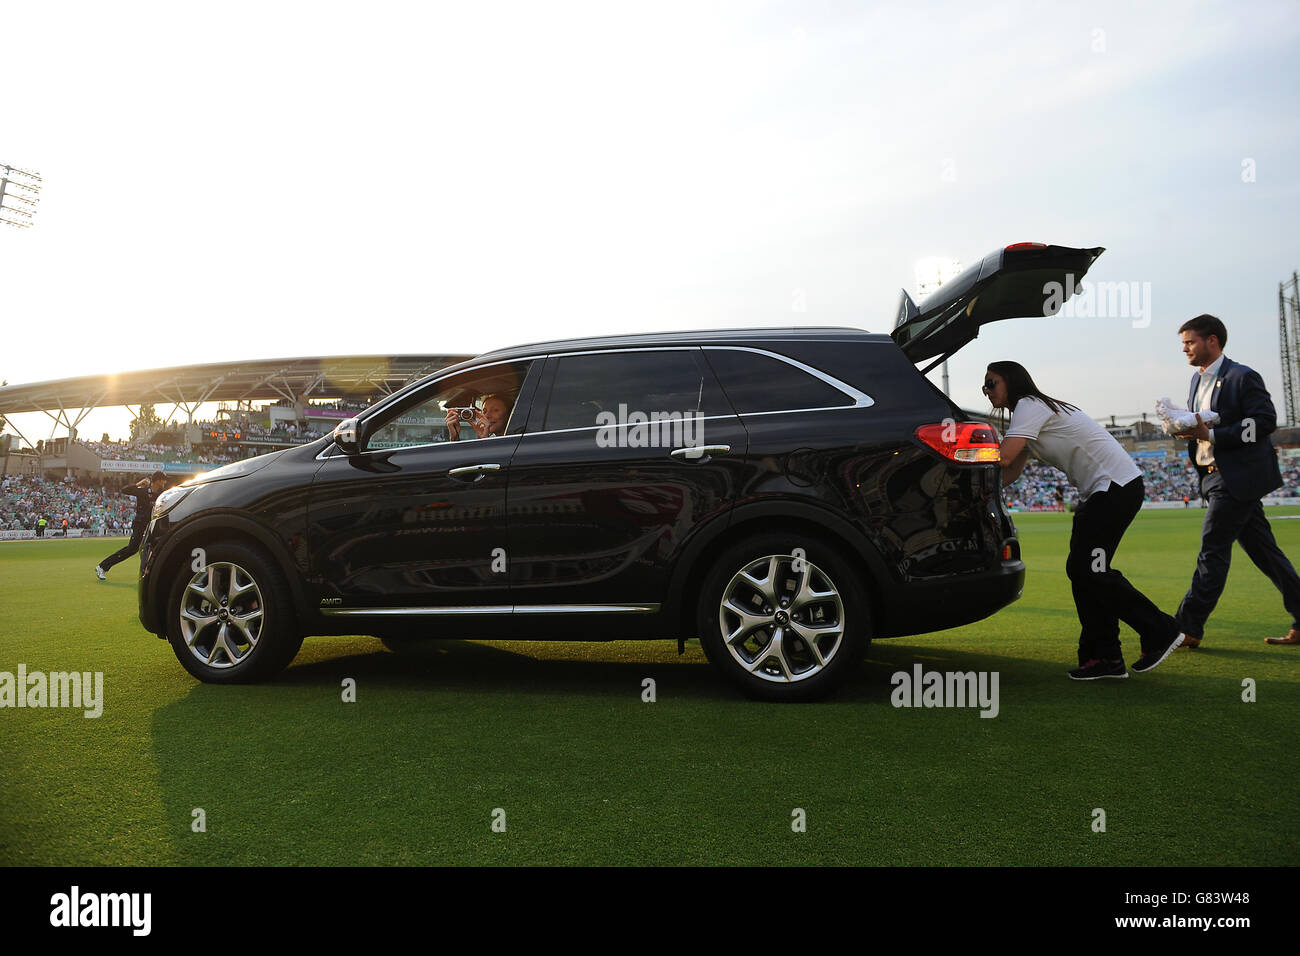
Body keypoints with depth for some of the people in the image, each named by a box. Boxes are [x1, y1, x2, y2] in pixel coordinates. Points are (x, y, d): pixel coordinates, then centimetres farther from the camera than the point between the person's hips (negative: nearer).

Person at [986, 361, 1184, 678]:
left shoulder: (1030, 406, -12)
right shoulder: (1029, 414, 19)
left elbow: (1003, 458, -24)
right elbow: (1011, 473, 16)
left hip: (1117, 485, -10)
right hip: (1096, 492, 10)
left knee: (1087, 571, -12)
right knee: (1082, 571, 5)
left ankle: (1160, 631, 0)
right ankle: (1105, 656, 7)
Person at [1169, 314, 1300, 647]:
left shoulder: (1243, 377, -9)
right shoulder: (1197, 379, 17)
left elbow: (1266, 420, -17)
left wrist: (1210, 434, -22)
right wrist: (1186, 429, -2)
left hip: (1238, 479, -9)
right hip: (1216, 478, 9)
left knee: (1213, 551, -8)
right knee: (1263, 551, 10)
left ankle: (1188, 629, -5)